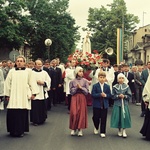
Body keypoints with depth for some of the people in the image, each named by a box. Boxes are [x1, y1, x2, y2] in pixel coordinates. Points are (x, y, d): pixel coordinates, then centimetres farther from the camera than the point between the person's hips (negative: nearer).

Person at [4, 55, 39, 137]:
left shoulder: (29, 71, 5)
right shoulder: (11, 71, 9)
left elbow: (32, 82, 3)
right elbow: (7, 83, 10)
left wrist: (33, 93, -3)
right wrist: (7, 94, 7)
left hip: (24, 97, -1)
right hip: (13, 97, 1)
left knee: (22, 114, -2)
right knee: (12, 114, -3)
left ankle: (21, 130, 10)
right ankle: (13, 130, 11)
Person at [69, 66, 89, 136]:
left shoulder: (85, 81, 1)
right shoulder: (72, 81, 1)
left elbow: (87, 91, -2)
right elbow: (71, 92, -1)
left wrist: (81, 87, -13)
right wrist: (76, 88, -15)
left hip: (82, 98, 1)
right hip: (74, 98, 0)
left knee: (82, 113, 0)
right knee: (74, 113, -5)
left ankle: (80, 129, 10)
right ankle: (73, 128, 10)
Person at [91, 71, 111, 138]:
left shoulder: (107, 86, 4)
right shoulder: (95, 86, -3)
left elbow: (109, 95, 3)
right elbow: (93, 95, -11)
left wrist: (105, 95, -16)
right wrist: (100, 94, -22)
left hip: (105, 105, 2)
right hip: (96, 104, -1)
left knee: (103, 119, 3)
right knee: (96, 117, 7)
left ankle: (102, 132, 11)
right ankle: (96, 128, 35)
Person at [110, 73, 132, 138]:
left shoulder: (126, 86, 1)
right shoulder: (115, 87, 1)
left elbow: (129, 95, 1)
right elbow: (113, 96, 1)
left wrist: (124, 96, -15)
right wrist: (118, 96, -13)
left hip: (124, 104, 0)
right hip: (117, 104, 0)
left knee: (124, 116, -4)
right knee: (118, 117, 1)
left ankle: (124, 131, 7)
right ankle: (119, 130, 18)